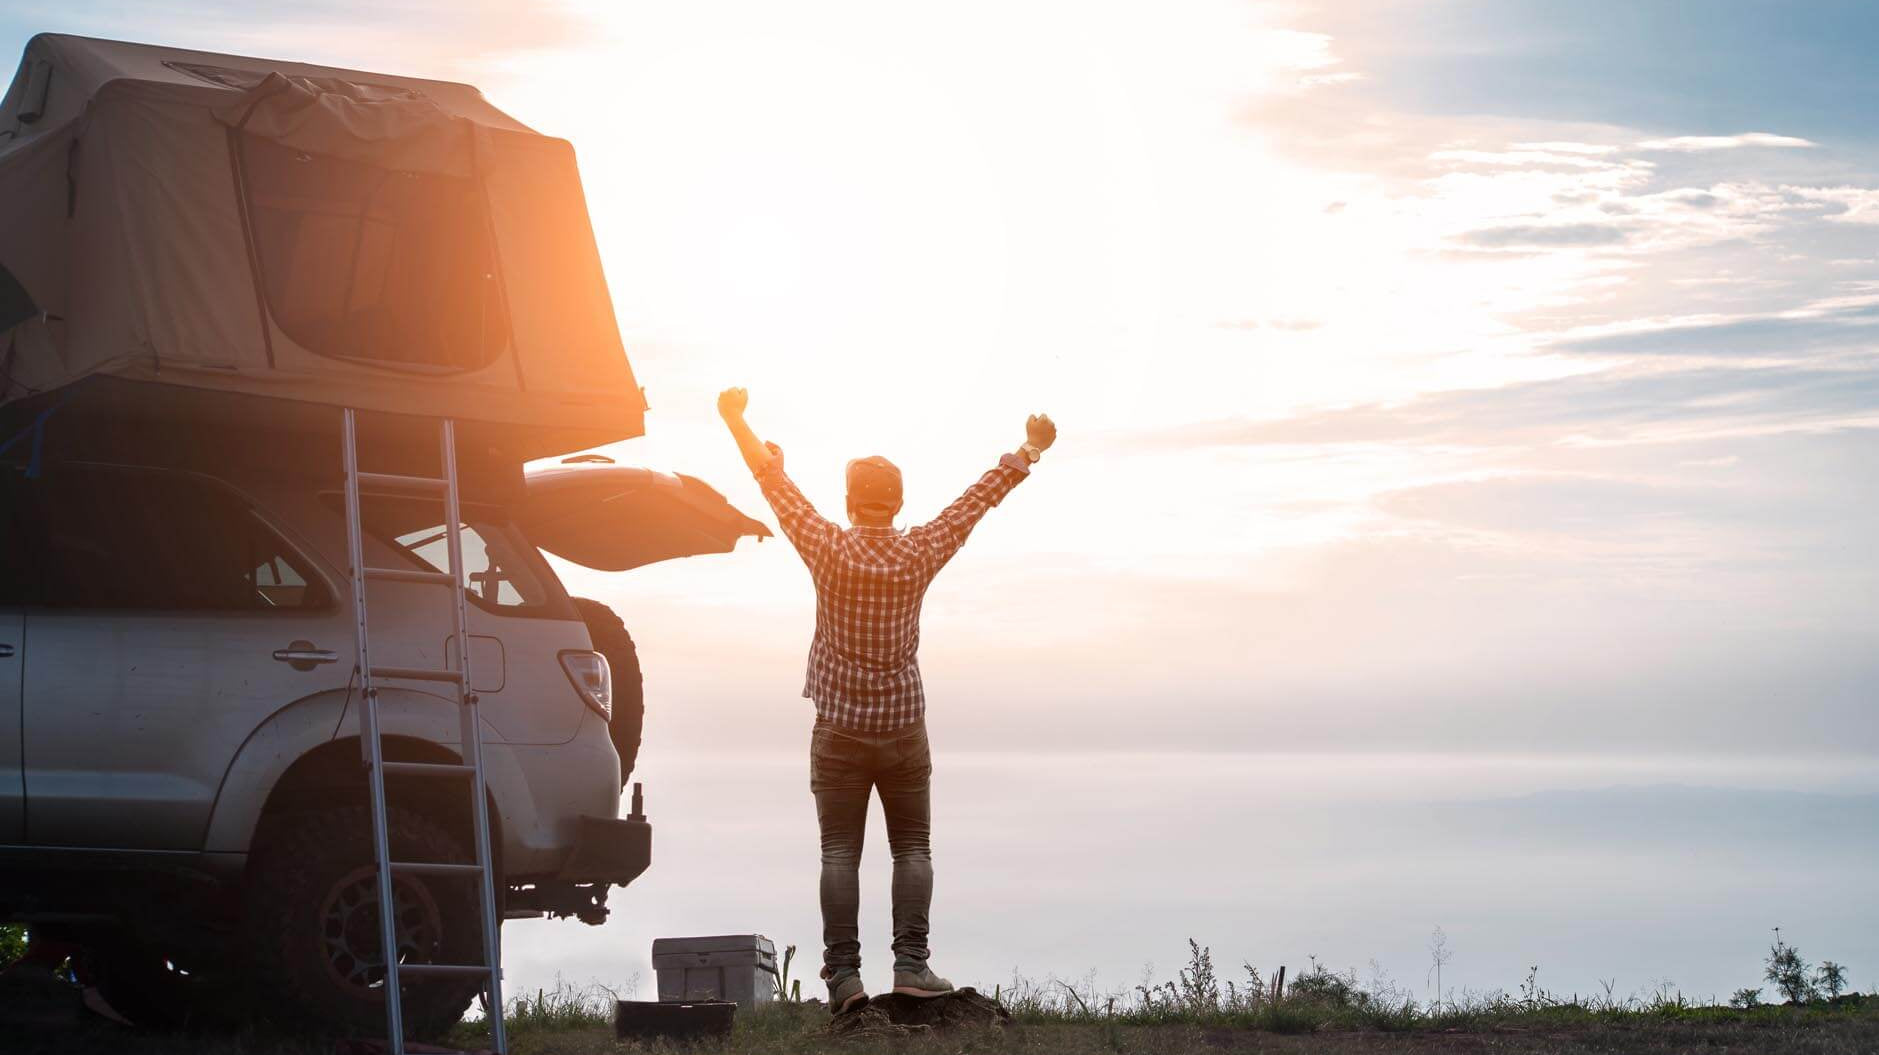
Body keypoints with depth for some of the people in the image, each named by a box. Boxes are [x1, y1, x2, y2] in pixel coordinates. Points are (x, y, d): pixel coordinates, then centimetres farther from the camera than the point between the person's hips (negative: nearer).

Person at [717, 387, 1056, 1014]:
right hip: (904, 728, 1)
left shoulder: (828, 550, -7)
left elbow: (775, 483, 3)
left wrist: (737, 422, 15)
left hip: (840, 730, -1)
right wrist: (1030, 451, 20)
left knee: (840, 853, 0)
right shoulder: (920, 553, -3)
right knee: (912, 849, 5)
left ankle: (843, 974, -7)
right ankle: (911, 965, -7)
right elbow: (980, 498, 8)